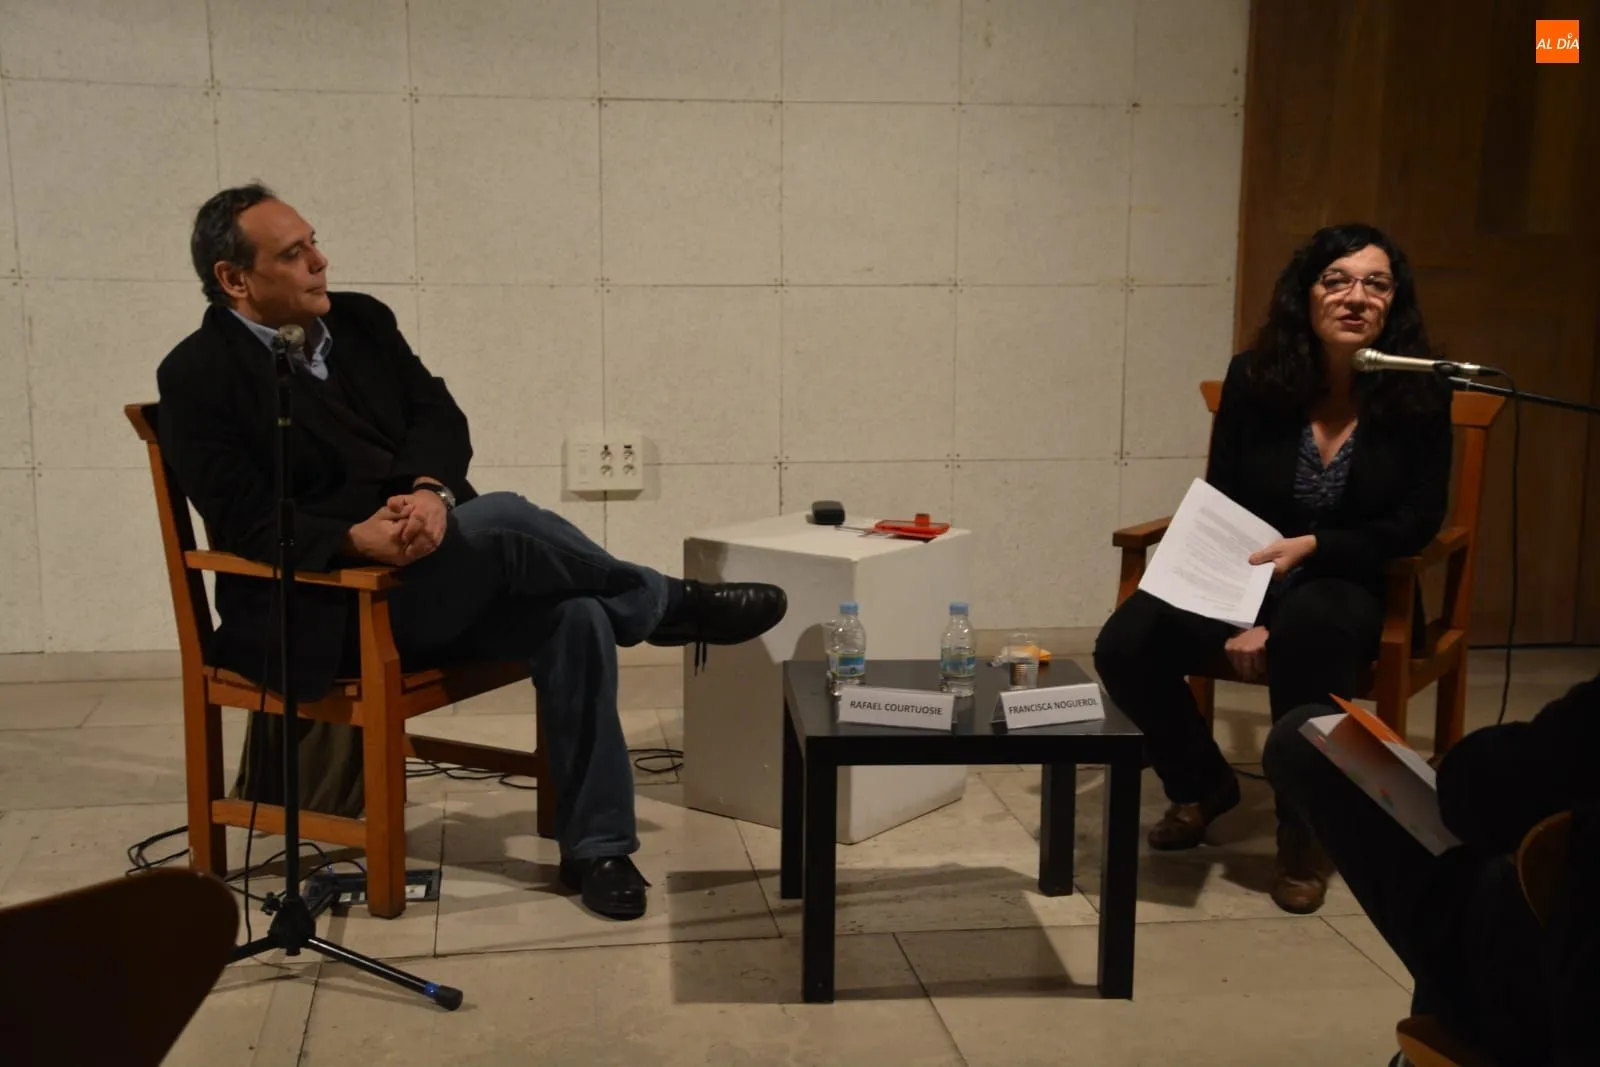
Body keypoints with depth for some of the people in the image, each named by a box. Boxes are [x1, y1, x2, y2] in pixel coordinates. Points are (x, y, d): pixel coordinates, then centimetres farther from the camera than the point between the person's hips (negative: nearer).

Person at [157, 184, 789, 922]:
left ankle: (595, 845, -9)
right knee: (500, 518, -30)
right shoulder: (197, 376, -7)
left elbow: (440, 417, 2)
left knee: (574, 616, -19)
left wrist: (429, 490, -20)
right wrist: (357, 538, -31)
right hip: (325, 610, -6)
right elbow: (248, 522, -14)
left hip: (433, 585, 6)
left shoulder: (358, 320, 11)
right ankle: (668, 605, -6)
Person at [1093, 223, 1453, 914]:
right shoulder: (1254, 378, -4)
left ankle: (1304, 830, -17)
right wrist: (1237, 615, -15)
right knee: (1126, 644, -23)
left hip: (1346, 585, -2)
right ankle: (1203, 785, 9)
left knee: (1311, 627, -40)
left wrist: (1313, 547, -20)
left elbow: (1416, 521, -5)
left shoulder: (1419, 396, -6)